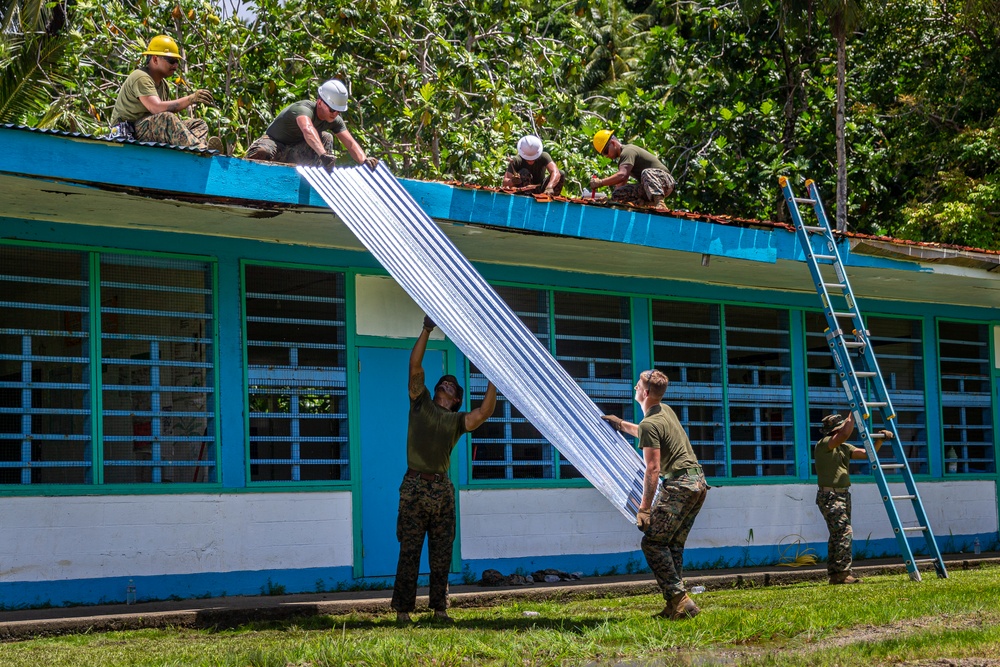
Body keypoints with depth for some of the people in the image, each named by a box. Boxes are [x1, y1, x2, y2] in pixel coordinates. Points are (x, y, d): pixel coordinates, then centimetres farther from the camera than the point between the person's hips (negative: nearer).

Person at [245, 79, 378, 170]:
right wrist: (323, 155, -69)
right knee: (262, 152, -42)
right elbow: (308, 130, -53)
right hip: (274, 144, -6)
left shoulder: (334, 120, -8)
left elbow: (350, 143, -15)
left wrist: (364, 160, -36)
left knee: (326, 138, -16)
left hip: (295, 150, 6)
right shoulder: (304, 109, -31)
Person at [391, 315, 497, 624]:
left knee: (441, 554, 6)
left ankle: (440, 609, 12)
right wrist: (426, 331, -3)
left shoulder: (457, 421, 14)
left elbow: (484, 413, -6)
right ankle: (403, 610, -1)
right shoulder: (421, 404, 10)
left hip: (443, 491, 3)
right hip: (415, 488, -3)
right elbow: (415, 366, 0)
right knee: (409, 552, -3)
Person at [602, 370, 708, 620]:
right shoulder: (666, 410, 16)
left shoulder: (649, 424, -12)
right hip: (698, 481, 9)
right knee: (673, 545, 10)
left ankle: (679, 598, -15)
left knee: (653, 542, -8)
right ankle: (675, 604, 6)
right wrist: (621, 424, 47)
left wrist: (644, 507, -16)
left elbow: (652, 470, -17)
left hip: (679, 485, -9)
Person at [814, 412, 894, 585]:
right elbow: (845, 434, -27)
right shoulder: (824, 444, -11)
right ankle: (842, 573, -18)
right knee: (845, 532, -17)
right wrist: (853, 413, -19)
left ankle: (835, 575, 12)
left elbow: (867, 454, 12)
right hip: (829, 496, -9)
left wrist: (881, 439, 0)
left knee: (838, 535, 9)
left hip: (843, 496, 9)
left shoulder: (844, 448, 15)